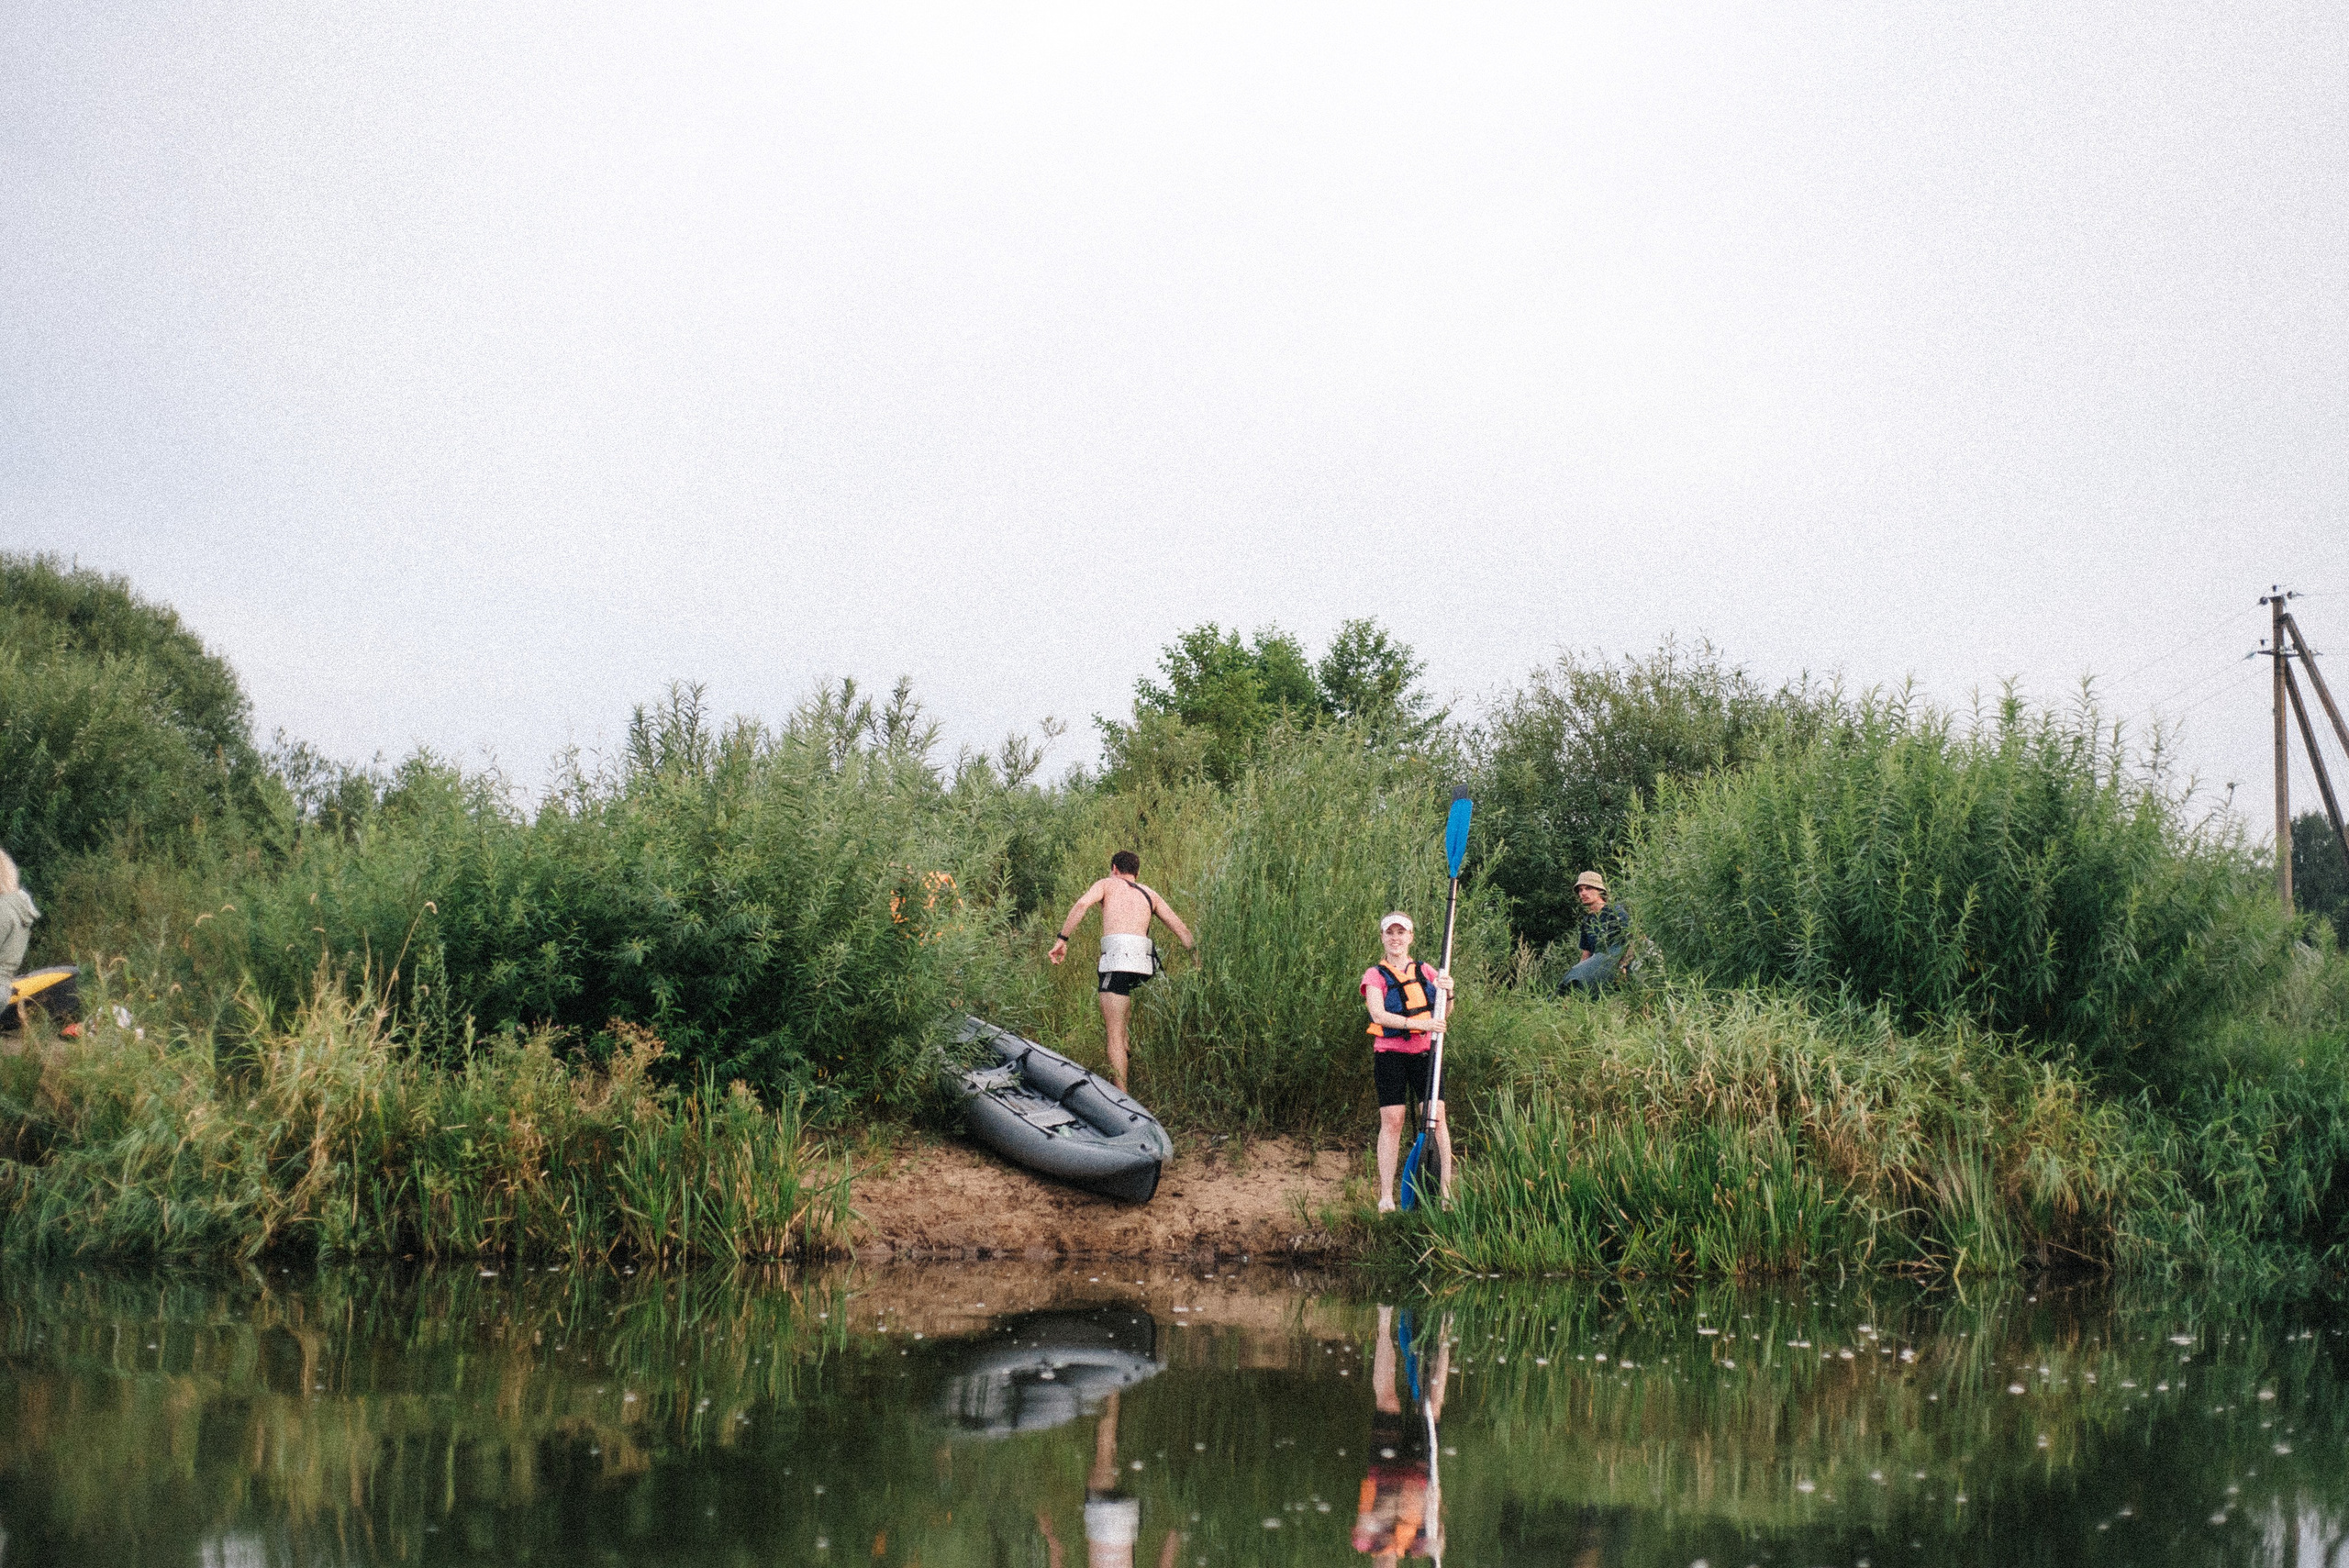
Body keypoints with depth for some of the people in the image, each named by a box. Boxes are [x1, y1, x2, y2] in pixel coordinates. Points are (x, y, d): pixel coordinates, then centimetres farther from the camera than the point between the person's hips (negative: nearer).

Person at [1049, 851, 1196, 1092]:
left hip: (1118, 956, -4)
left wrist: (1062, 940, -4)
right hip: (1145, 962, 4)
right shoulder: (1150, 895, 28)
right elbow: (1182, 930, 22)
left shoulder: (1107, 884, 18)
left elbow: (1082, 904, -3)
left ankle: (1122, 1094, -13)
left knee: (1115, 1034, -6)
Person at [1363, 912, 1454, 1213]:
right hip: (1390, 1053, -2)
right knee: (1391, 1121, -4)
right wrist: (1416, 1023, -23)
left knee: (1437, 1117, -6)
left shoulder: (1426, 971, 13)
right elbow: (1378, 1014, -12)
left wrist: (1447, 992, -13)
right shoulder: (1375, 975, 3)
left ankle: (1445, 1191, -2)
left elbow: (1441, 1013, 8)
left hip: (1424, 1052, 2)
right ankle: (1386, 1196, 0)